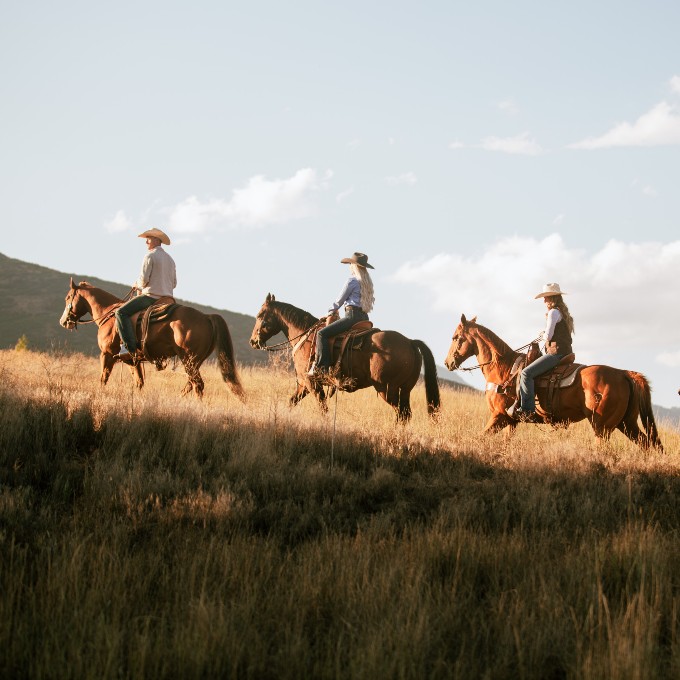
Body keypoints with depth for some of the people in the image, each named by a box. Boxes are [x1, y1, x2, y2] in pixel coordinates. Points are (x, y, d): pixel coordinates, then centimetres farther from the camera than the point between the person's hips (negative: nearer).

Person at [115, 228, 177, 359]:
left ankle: (129, 348, -25)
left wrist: (138, 285, 6)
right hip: (167, 299, 9)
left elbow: (144, 279, -15)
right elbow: (174, 283, 19)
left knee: (121, 312, -11)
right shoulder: (170, 259, 17)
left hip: (151, 296, -9)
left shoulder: (150, 256, -9)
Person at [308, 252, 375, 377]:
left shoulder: (352, 281, -8)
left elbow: (339, 301, -3)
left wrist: (331, 312, 16)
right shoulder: (367, 282, 18)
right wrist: (334, 312, 25)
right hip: (364, 317, 10)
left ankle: (321, 367, -23)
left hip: (352, 315, -10)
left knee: (322, 334, -14)